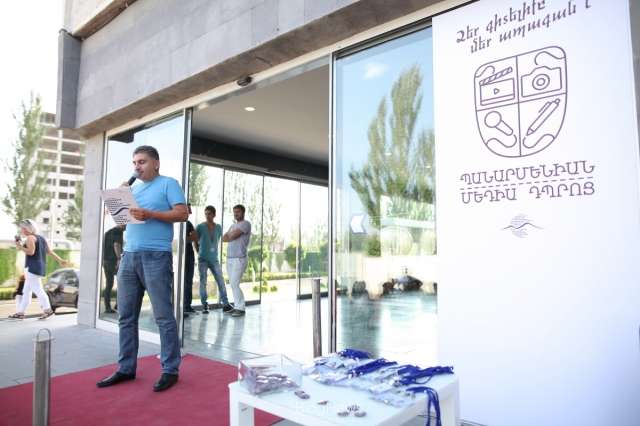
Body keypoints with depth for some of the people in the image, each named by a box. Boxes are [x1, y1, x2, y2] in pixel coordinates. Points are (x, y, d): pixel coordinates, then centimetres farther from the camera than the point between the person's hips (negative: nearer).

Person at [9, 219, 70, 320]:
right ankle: (20, 312, 15)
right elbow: (50, 252, 16)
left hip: (32, 267, -9)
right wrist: (60, 260, 16)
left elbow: (31, 252, -20)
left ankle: (48, 310, -9)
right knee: (26, 291, 12)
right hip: (40, 268, 9)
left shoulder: (30, 238, -8)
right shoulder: (41, 238, 18)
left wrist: (20, 247, -8)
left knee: (37, 289, -8)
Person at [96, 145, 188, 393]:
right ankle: (126, 368, 20)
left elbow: (182, 214, -8)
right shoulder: (133, 188, 22)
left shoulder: (168, 183, 2)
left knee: (163, 316, -3)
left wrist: (150, 214, -17)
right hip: (128, 256, 7)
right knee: (126, 316, 9)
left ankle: (170, 370, 5)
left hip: (155, 256, -7)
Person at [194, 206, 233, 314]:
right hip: (203, 259, -3)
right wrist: (200, 252, 7)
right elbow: (195, 242, 4)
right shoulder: (200, 227, -4)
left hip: (214, 259, 3)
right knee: (203, 282, 1)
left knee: (221, 281, 0)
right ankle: (204, 306, 9)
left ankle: (225, 304, 5)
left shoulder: (218, 228, 5)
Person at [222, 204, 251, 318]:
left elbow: (232, 236, -15)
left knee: (234, 284, -13)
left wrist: (229, 235, 6)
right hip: (229, 258, 8)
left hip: (239, 259, -8)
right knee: (233, 284, 7)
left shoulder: (245, 224, -5)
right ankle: (237, 306, 13)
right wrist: (232, 236, -7)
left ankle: (240, 308, -8)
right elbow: (224, 238, 10)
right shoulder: (233, 225, 21)